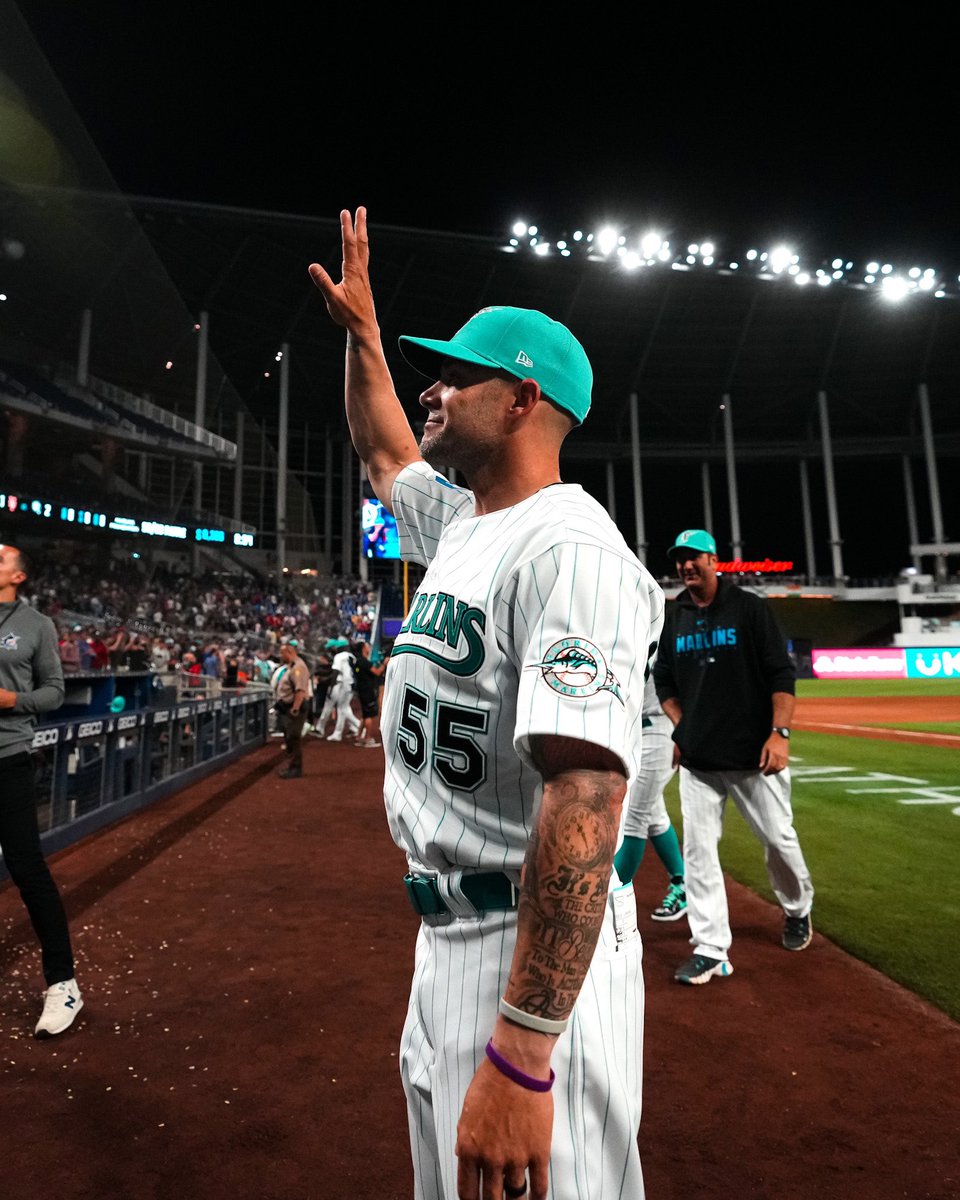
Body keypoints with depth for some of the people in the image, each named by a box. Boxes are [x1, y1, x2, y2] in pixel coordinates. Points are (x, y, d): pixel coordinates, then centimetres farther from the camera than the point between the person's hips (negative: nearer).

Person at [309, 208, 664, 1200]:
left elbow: (585, 795, -31)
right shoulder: (458, 522, 7)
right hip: (442, 936, 10)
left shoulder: (569, 550, -23)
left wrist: (520, 1060, -30)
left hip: (538, 958, -9)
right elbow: (380, 449, 27)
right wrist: (360, 326, 26)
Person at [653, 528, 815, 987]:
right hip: (697, 760, 3)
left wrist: (779, 733, -15)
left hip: (753, 754, -3)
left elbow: (782, 674, -7)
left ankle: (797, 909, 41)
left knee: (779, 839, 10)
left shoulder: (749, 607, -4)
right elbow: (664, 680, 15)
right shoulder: (672, 617, 7)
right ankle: (711, 950, 14)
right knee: (698, 850, 2)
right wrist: (681, 729, 5)